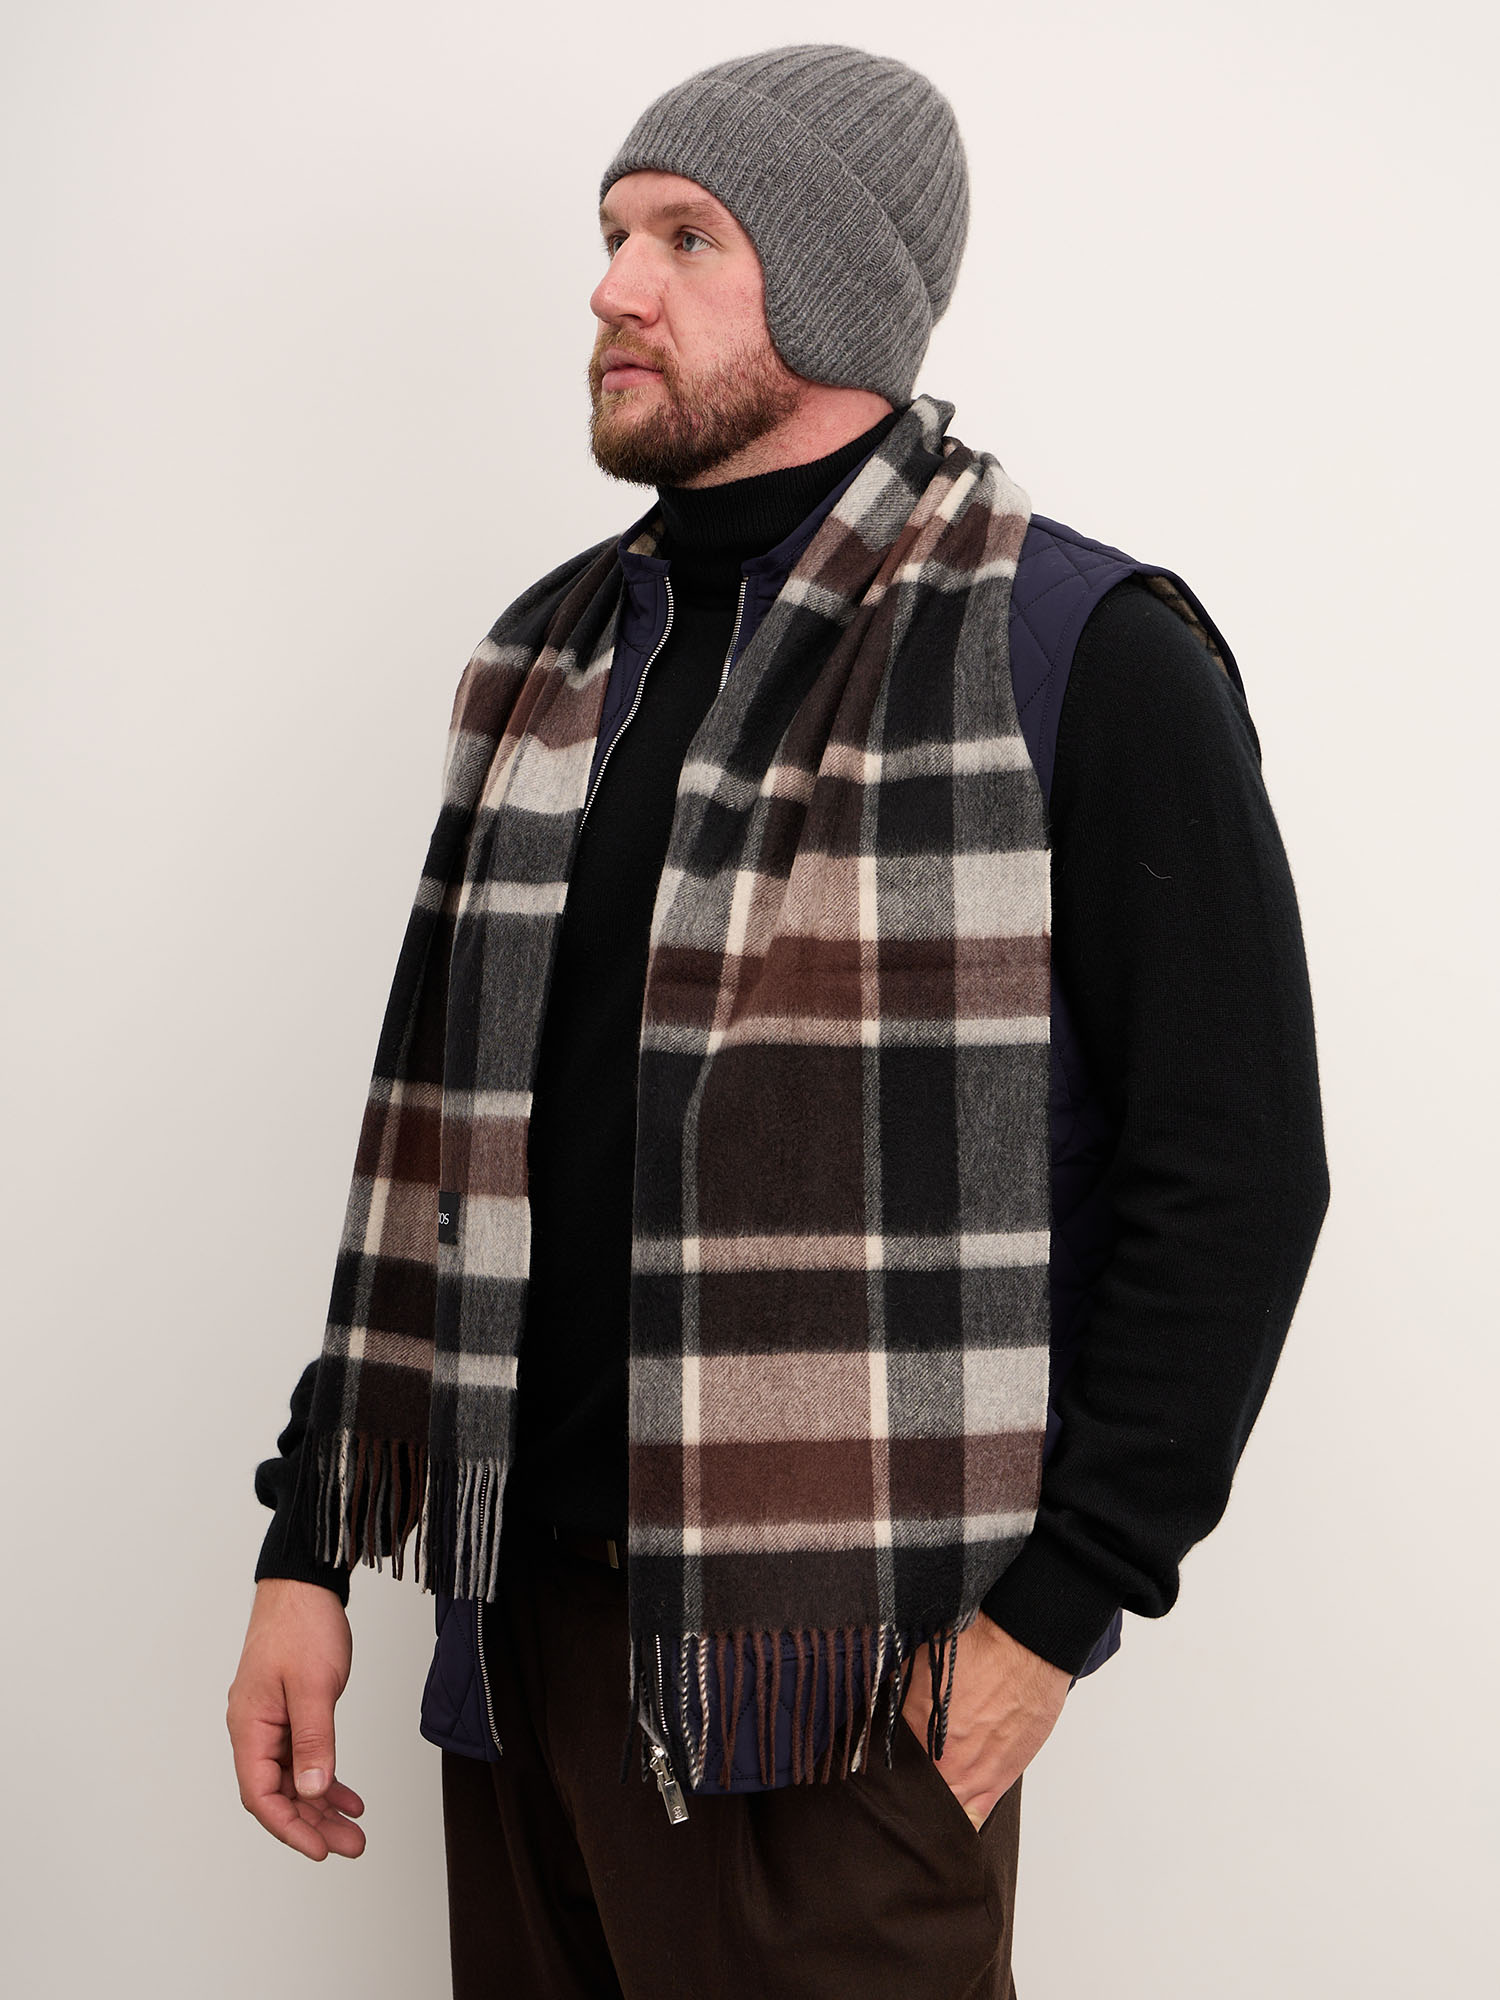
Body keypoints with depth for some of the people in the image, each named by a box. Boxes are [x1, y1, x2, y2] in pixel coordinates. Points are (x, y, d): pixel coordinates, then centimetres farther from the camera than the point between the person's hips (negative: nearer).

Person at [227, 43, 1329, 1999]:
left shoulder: (1085, 655, -8)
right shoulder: (552, 659, 11)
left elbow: (1233, 1173, -10)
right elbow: (438, 1138, 12)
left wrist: (1055, 1612, -12)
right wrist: (309, 1542, 10)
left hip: (843, 1683, -5)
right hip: (518, 1624, 6)